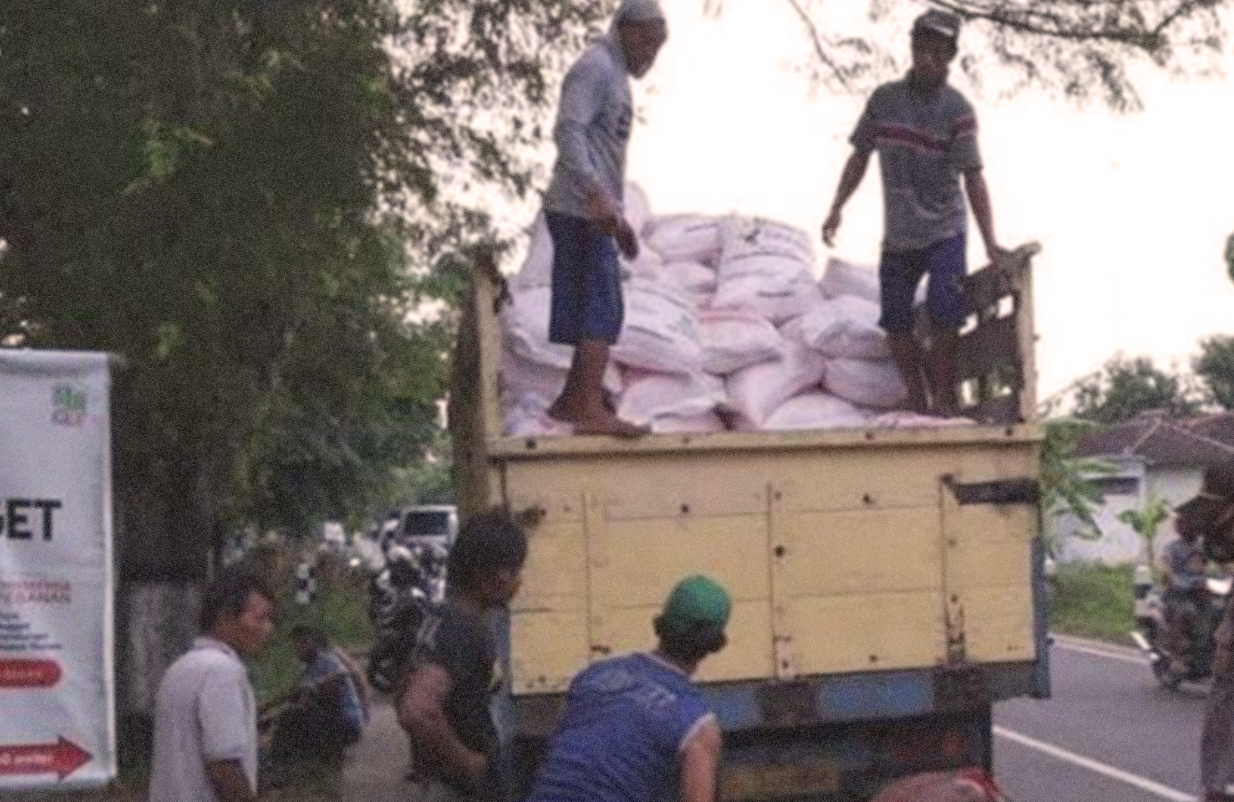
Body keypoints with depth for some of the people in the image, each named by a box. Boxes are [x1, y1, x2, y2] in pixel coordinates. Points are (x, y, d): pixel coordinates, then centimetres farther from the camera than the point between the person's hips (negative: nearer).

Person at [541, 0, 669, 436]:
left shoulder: (615, 75, 23)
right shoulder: (594, 67, -8)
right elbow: (568, 131, -22)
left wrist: (619, 218, 25)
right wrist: (597, 195, -31)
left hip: (595, 212, 10)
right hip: (581, 210, -10)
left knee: (603, 311, 12)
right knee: (600, 309, -12)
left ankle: (571, 400, 19)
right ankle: (592, 411, -14)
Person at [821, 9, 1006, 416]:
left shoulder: (957, 111, -11)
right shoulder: (884, 98, 0)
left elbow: (973, 178, -15)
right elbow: (860, 157, 10)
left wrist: (990, 241, -22)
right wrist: (836, 209, 4)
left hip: (944, 232, -4)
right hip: (897, 234, 4)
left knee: (945, 314, -14)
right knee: (895, 321, 5)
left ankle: (945, 400, -1)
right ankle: (917, 401, 18)